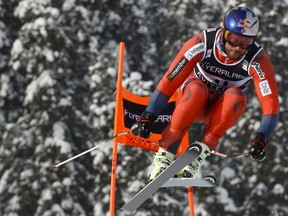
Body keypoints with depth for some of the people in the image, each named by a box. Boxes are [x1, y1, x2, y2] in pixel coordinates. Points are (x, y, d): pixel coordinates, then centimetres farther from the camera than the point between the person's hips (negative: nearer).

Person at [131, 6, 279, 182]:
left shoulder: (258, 60, -22)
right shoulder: (203, 43, -24)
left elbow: (271, 102, -25)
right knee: (197, 88, -35)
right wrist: (148, 117, -25)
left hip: (222, 112, 1)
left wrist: (261, 139, -39)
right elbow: (170, 80, -22)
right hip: (192, 102, -1)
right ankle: (164, 156, -33)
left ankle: (199, 155, -30)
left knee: (236, 97, -33)